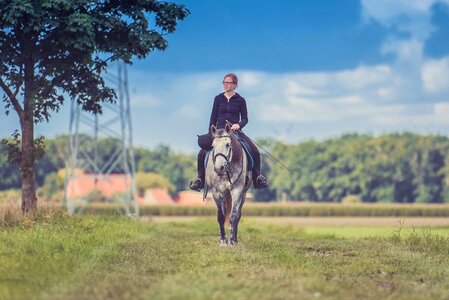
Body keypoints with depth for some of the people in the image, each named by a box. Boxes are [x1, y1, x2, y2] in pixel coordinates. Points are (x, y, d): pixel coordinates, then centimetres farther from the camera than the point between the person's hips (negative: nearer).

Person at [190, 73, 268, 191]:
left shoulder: (240, 100, 5)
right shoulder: (218, 99, 8)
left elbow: (245, 118, 3)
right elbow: (213, 118, 11)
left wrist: (239, 124, -19)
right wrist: (211, 135, 7)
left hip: (236, 131, -1)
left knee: (254, 151, -19)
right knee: (202, 152, -17)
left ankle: (257, 176, -2)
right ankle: (200, 178, -2)